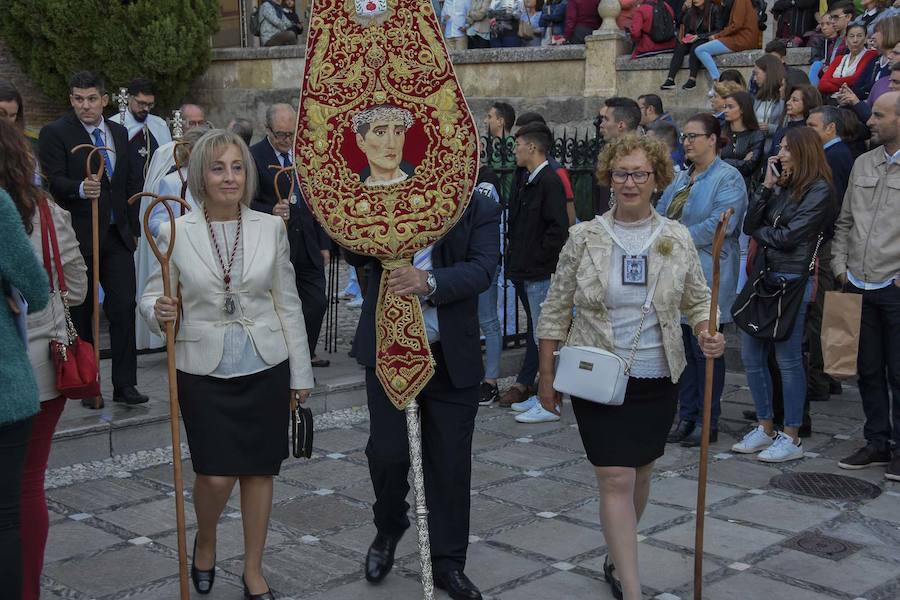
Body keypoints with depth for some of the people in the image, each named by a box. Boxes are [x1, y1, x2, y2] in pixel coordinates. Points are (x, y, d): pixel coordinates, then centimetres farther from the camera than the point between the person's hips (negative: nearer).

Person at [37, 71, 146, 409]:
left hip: (117, 236, 4)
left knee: (124, 309, -1)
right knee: (81, 314, 5)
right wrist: (81, 189, -34)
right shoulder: (55, 134, -4)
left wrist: (133, 227, 15)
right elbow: (54, 181, -14)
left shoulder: (119, 133, 13)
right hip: (79, 238, -4)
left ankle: (125, 384, 7)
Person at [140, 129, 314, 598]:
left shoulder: (271, 228, 1)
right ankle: (205, 541, 29)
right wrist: (159, 312, -21)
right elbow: (152, 296, 3)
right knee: (216, 475, -5)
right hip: (204, 370, -2)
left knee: (259, 470, 8)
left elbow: (288, 303, 6)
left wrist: (300, 372, 6)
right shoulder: (176, 232, -3)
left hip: (265, 367, 2)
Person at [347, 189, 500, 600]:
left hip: (452, 356, 0)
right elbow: (355, 256, 1)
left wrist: (430, 282, -31)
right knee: (387, 452, 1)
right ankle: (389, 528, 33)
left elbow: (482, 270, -14)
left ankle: (448, 564, 23)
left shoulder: (480, 208, 0)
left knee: (450, 462, 6)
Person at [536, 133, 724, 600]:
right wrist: (546, 377, 0)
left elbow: (697, 300, 11)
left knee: (640, 474, 15)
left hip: (657, 379, 3)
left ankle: (618, 560, 37)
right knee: (616, 479, -7)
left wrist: (706, 334, -11)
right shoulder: (584, 237, -4)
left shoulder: (677, 238, 1)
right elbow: (556, 310, 0)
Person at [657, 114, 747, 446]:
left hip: (708, 278, -7)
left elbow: (719, 225, -19)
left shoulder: (728, 178, -8)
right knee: (683, 347, 11)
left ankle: (707, 422, 8)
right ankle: (686, 417, 19)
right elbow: (660, 214, 14)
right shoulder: (681, 178, 17)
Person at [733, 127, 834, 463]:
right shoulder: (782, 186, 13)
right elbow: (750, 225, 4)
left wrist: (759, 232, 2)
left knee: (788, 360, -1)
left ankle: (792, 438, 9)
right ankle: (765, 428, 21)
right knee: (751, 355, 9)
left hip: (792, 281, -8)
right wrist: (767, 186, 0)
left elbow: (788, 237, -14)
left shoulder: (820, 191, -8)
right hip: (764, 277, 8)